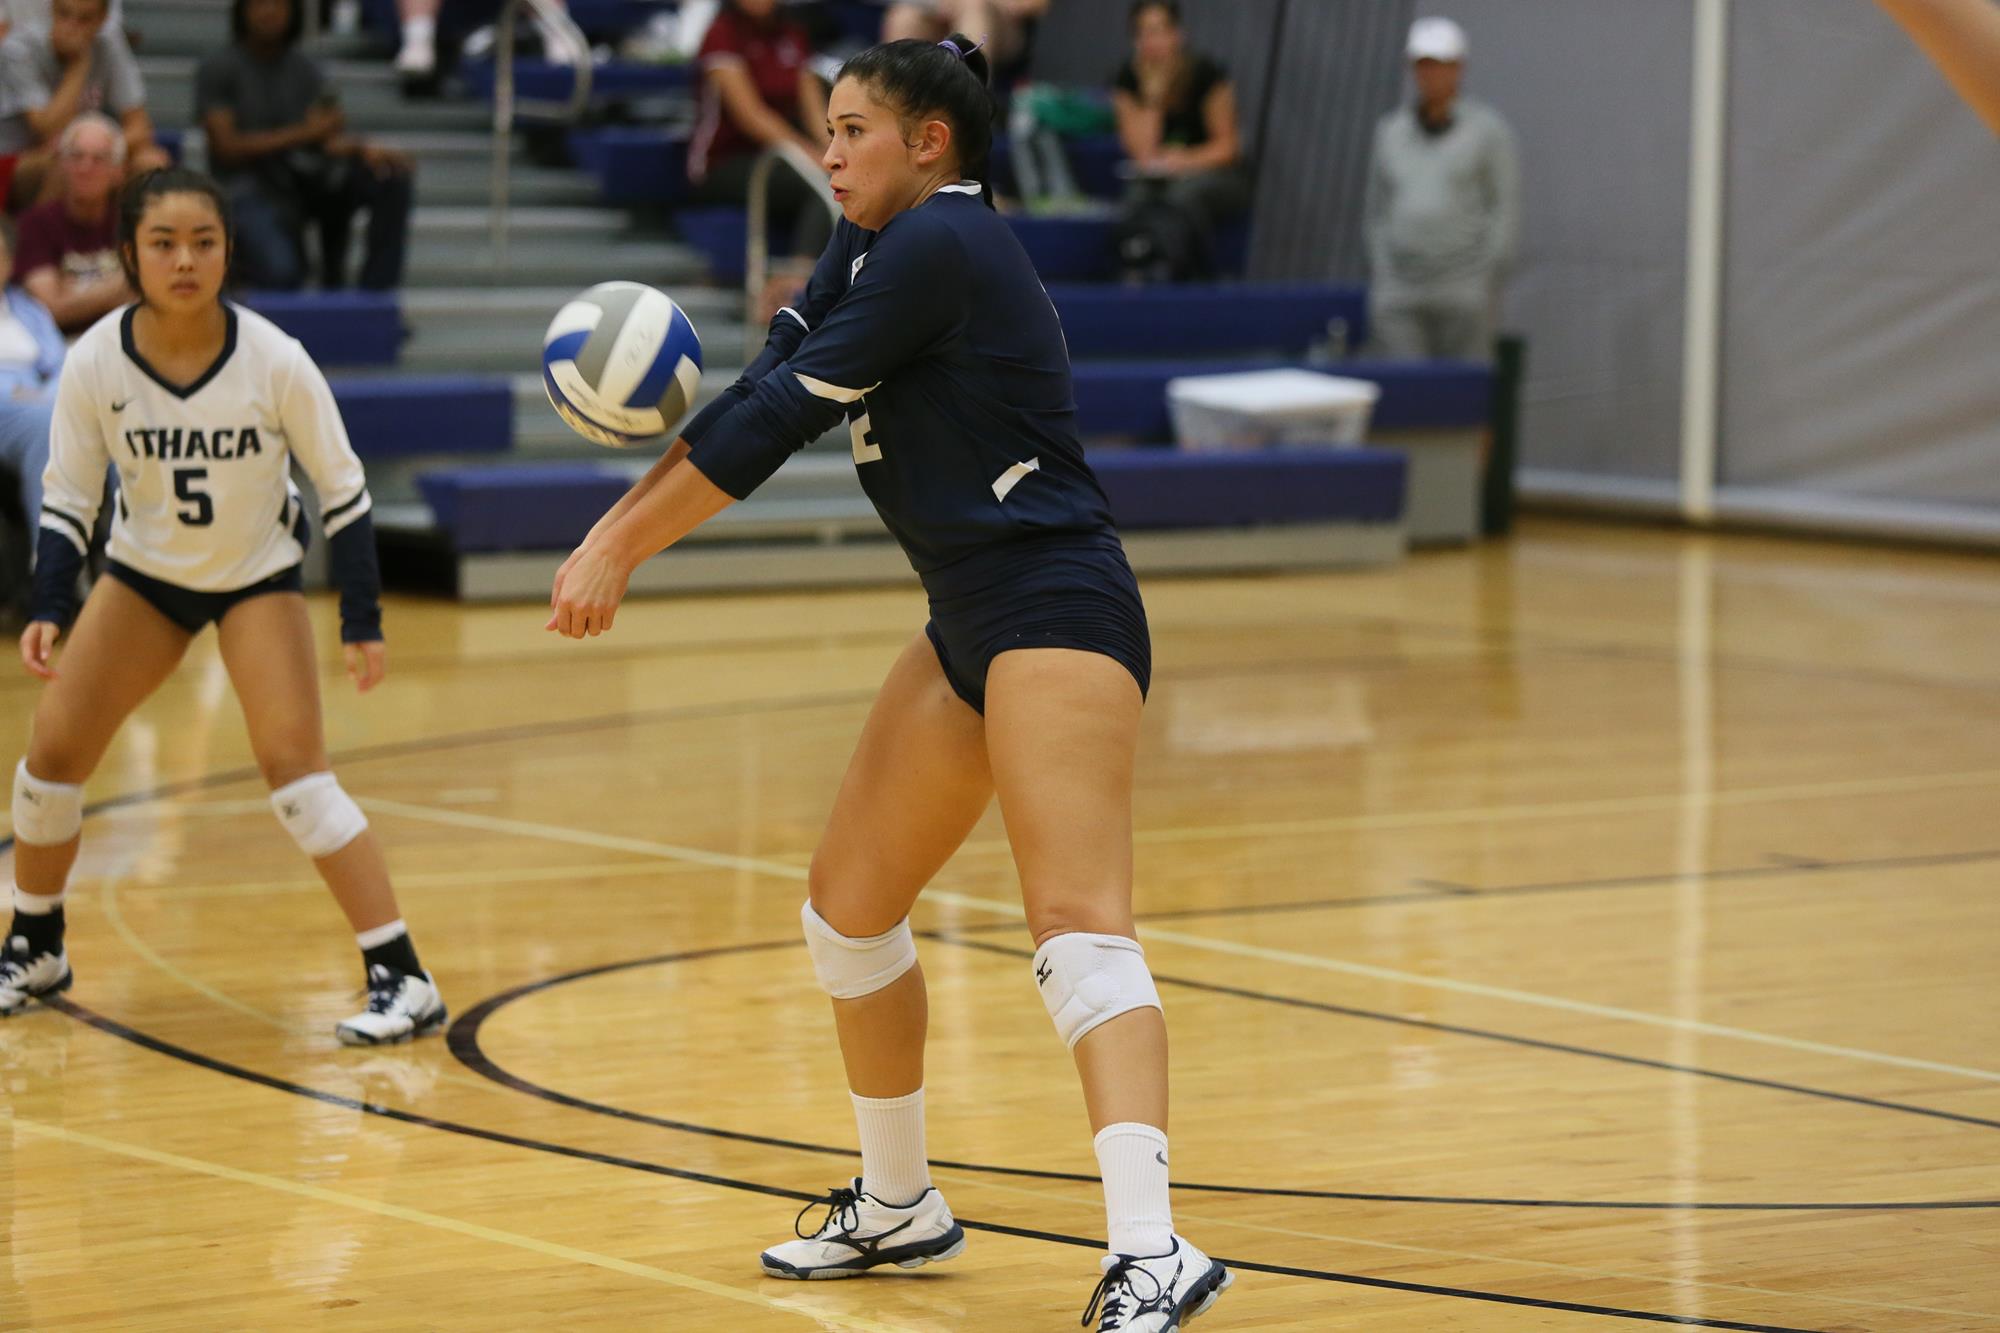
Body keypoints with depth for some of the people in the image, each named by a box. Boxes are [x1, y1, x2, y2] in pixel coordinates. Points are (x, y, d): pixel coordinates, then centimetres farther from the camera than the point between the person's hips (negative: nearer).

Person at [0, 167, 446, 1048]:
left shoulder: (276, 361, -25)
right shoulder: (94, 364, -20)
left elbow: (342, 489, -13)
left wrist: (362, 621, -13)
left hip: (258, 575, -3)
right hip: (143, 572, 3)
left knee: (292, 763, -18)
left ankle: (403, 981, -15)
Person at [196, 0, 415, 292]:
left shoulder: (306, 68, 9)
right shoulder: (217, 69, -2)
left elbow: (331, 138, -2)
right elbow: (227, 147, -10)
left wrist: (366, 150, -27)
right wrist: (303, 134, -19)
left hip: (305, 181, 5)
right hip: (249, 188, -5)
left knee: (392, 177, -19)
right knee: (280, 275, -34)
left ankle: (375, 293, -14)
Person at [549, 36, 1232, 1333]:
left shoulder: (942, 243, -15)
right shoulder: (871, 246, 14)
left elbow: (782, 415, -15)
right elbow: (759, 389, 10)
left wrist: (619, 549, -9)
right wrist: (620, 527, -3)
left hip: (1056, 614, -11)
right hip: (970, 628, 11)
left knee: (1078, 924, -23)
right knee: (849, 908, 17)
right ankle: (897, 1203, 33)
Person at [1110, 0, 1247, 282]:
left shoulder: (1206, 74, -9)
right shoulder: (1127, 80, -3)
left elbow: (1227, 145, -5)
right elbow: (1143, 152, -10)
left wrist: (1187, 161, -22)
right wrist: (1152, 93, -17)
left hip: (1212, 172, -2)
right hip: (1155, 179, 2)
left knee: (1184, 193, -36)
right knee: (1137, 199, -33)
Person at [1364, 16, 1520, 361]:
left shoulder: (1489, 130, -3)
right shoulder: (1391, 131, 10)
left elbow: (1507, 213, -5)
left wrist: (1488, 290, -12)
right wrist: (1381, 286, 7)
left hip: (1465, 294, -3)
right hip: (1401, 294, 3)